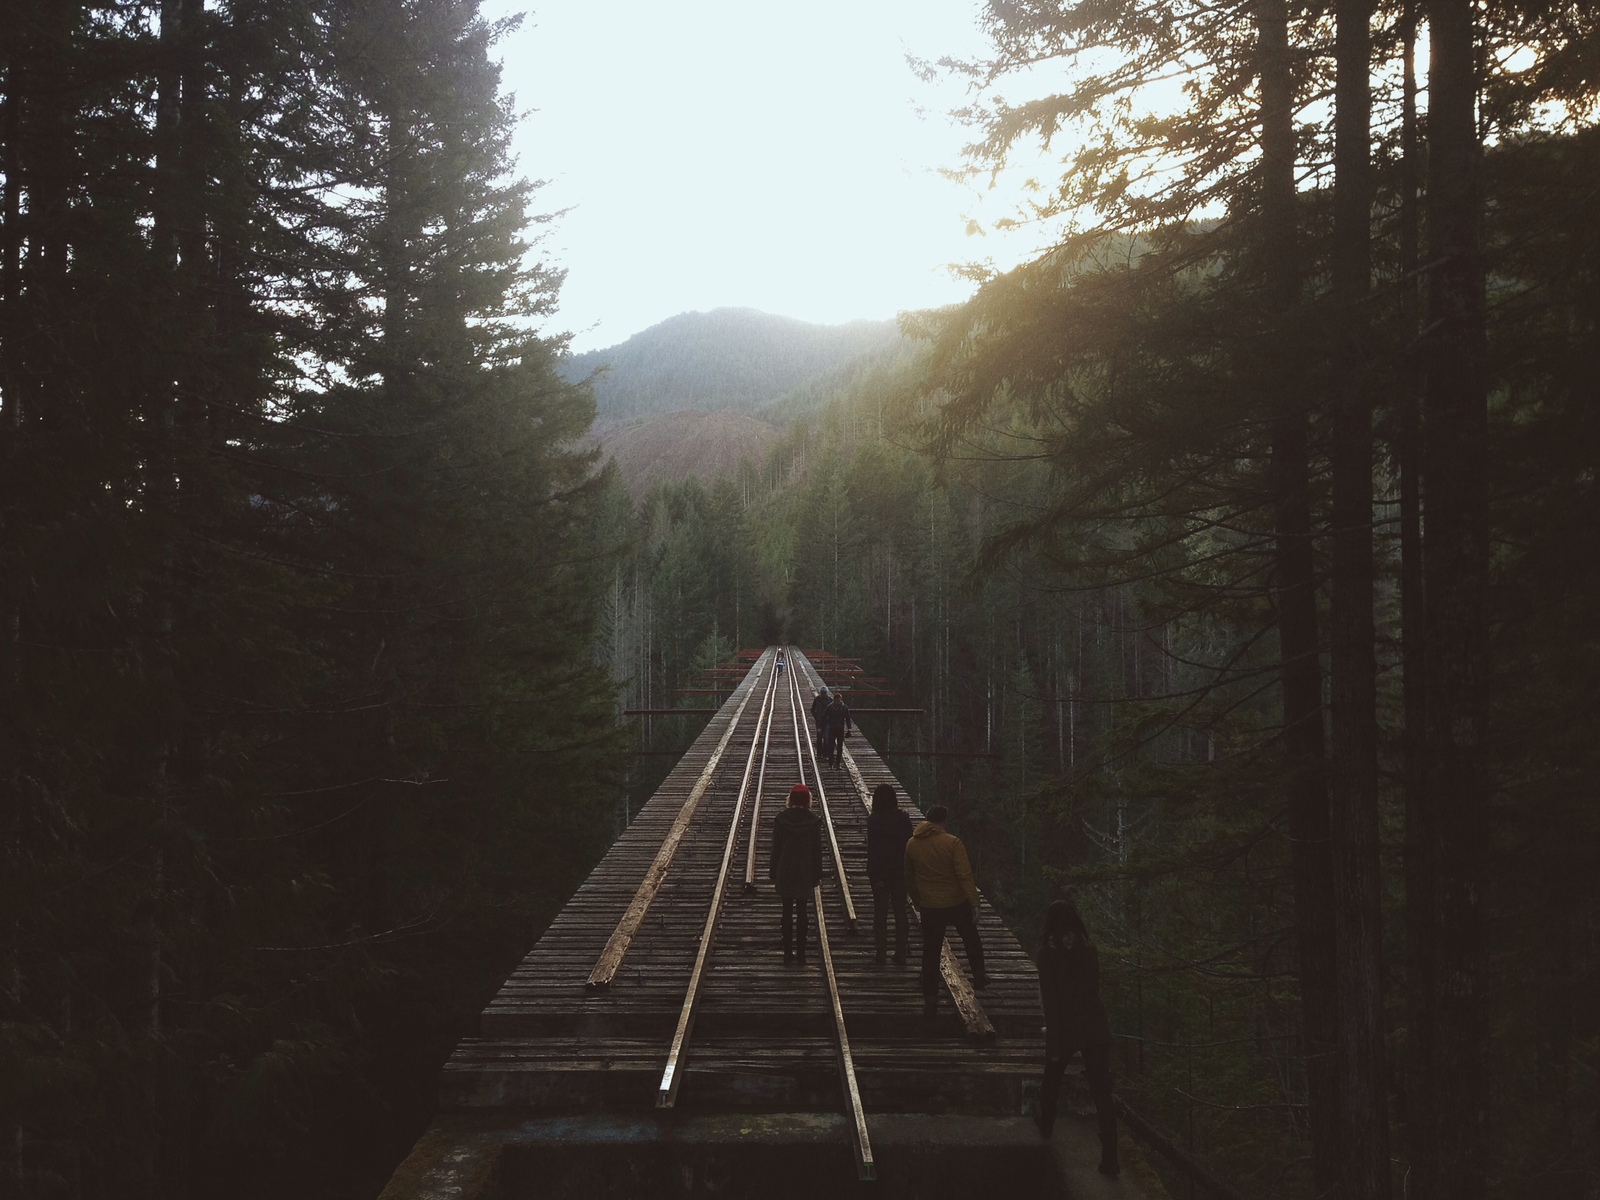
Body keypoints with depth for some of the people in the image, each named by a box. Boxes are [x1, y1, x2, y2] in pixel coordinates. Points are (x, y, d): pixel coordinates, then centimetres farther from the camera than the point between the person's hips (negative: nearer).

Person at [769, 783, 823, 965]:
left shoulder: (781, 819, -6)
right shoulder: (813, 820, -5)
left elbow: (776, 847, -2)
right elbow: (817, 849, -1)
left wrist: (774, 873, 6)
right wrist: (817, 875, 7)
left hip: (784, 873, 0)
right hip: (805, 873, 0)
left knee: (787, 911, 5)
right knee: (802, 912, 7)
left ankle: (788, 954, 6)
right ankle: (801, 954, 8)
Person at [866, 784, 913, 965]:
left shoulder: (874, 821, -12)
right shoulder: (904, 819, -3)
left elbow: (872, 849, -14)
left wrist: (872, 874, -10)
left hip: (880, 873, -3)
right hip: (900, 872, 3)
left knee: (880, 913, 8)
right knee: (900, 912, 11)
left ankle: (881, 954, 9)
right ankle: (900, 955, 13)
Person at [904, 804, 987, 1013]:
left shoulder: (912, 845, 0)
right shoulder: (952, 843, -15)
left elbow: (909, 878, 11)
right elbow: (965, 875, -18)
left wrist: (917, 901, 23)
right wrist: (974, 902, -12)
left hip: (930, 908, 2)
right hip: (958, 904, -2)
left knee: (931, 951, 8)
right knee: (972, 941, 22)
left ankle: (930, 996, 7)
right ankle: (979, 978, 35)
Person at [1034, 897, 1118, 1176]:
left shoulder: (1049, 954, -12)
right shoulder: (1089, 951, -1)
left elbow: (1050, 1001, -14)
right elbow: (1094, 989, 10)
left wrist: (1054, 1041, -10)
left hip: (1065, 1029, -2)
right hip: (1095, 1029, 2)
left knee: (1052, 1079, 26)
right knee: (1102, 1094, 3)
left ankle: (1046, 1124, 48)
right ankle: (1109, 1159, 0)